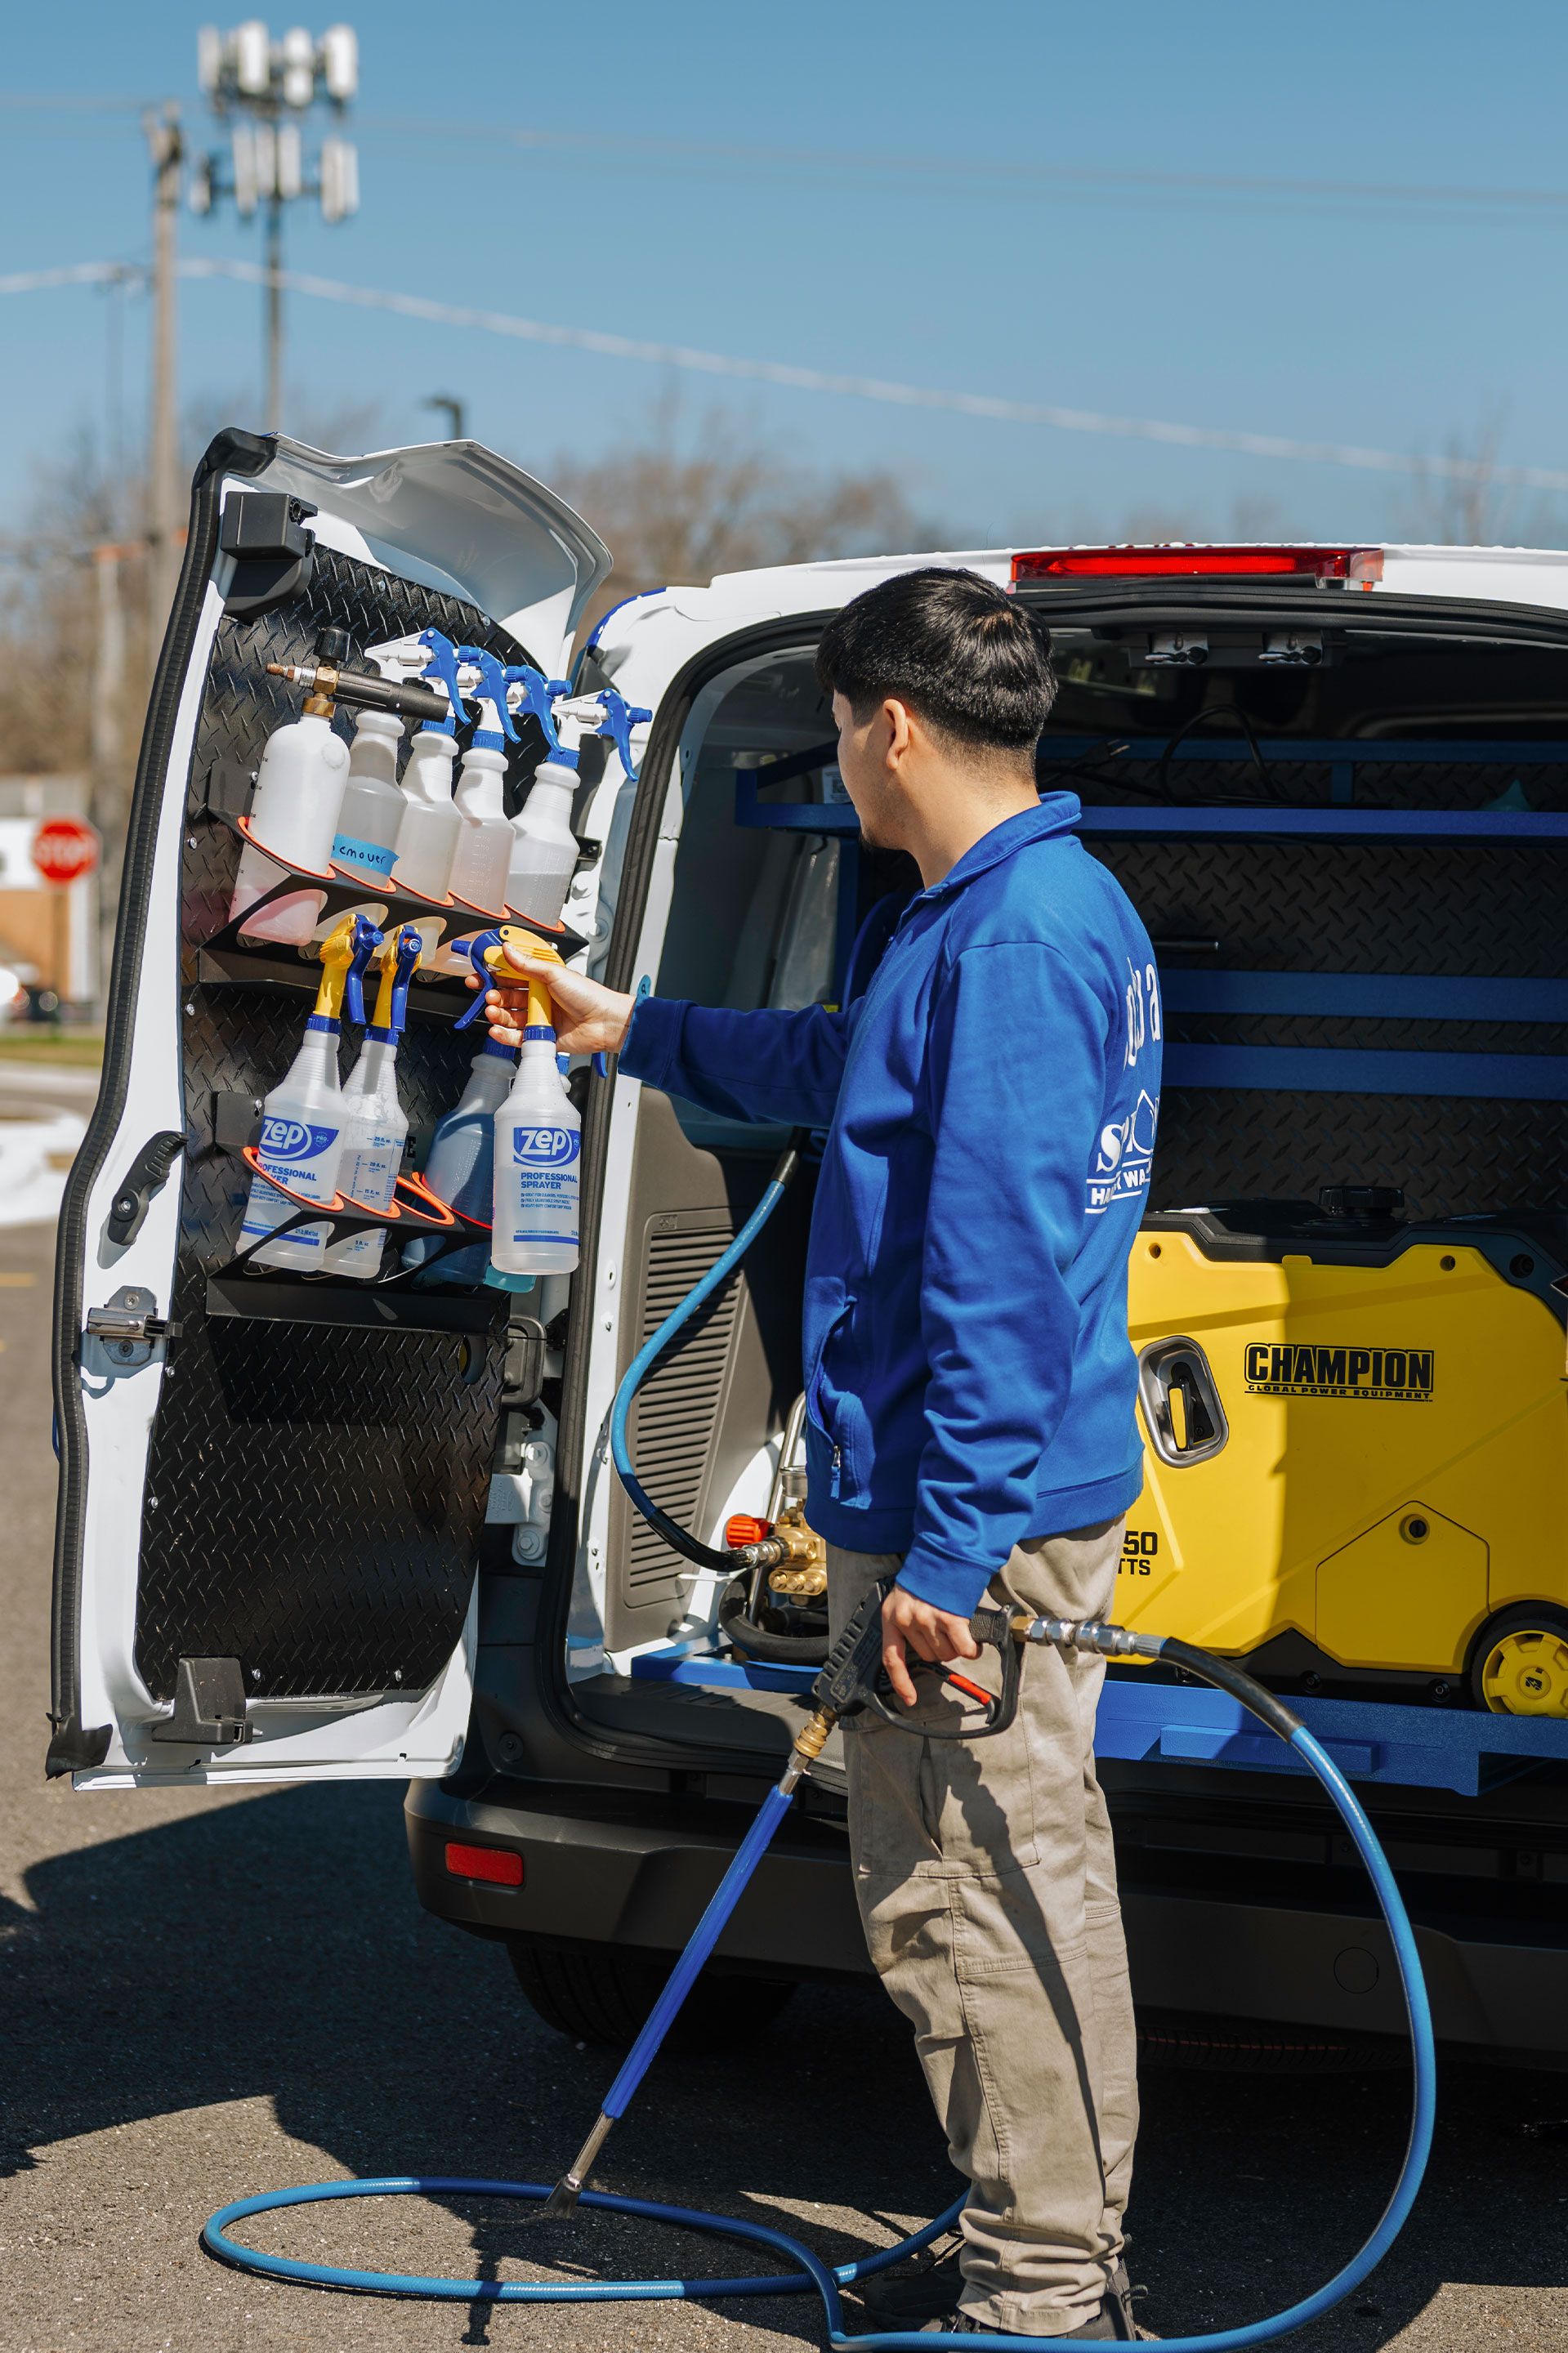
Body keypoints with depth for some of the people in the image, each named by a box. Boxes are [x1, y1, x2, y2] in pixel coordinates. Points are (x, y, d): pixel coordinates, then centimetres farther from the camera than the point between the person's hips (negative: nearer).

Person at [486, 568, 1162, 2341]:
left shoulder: (1010, 939, -19)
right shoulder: (1060, 904, 15)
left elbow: (1001, 1267, -25)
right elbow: (854, 1070, 34)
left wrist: (946, 1550, -24)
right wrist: (636, 1031, 42)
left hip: (974, 1512, -11)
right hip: (1029, 1487, 11)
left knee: (967, 1898, -3)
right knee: (1029, 1875, 18)